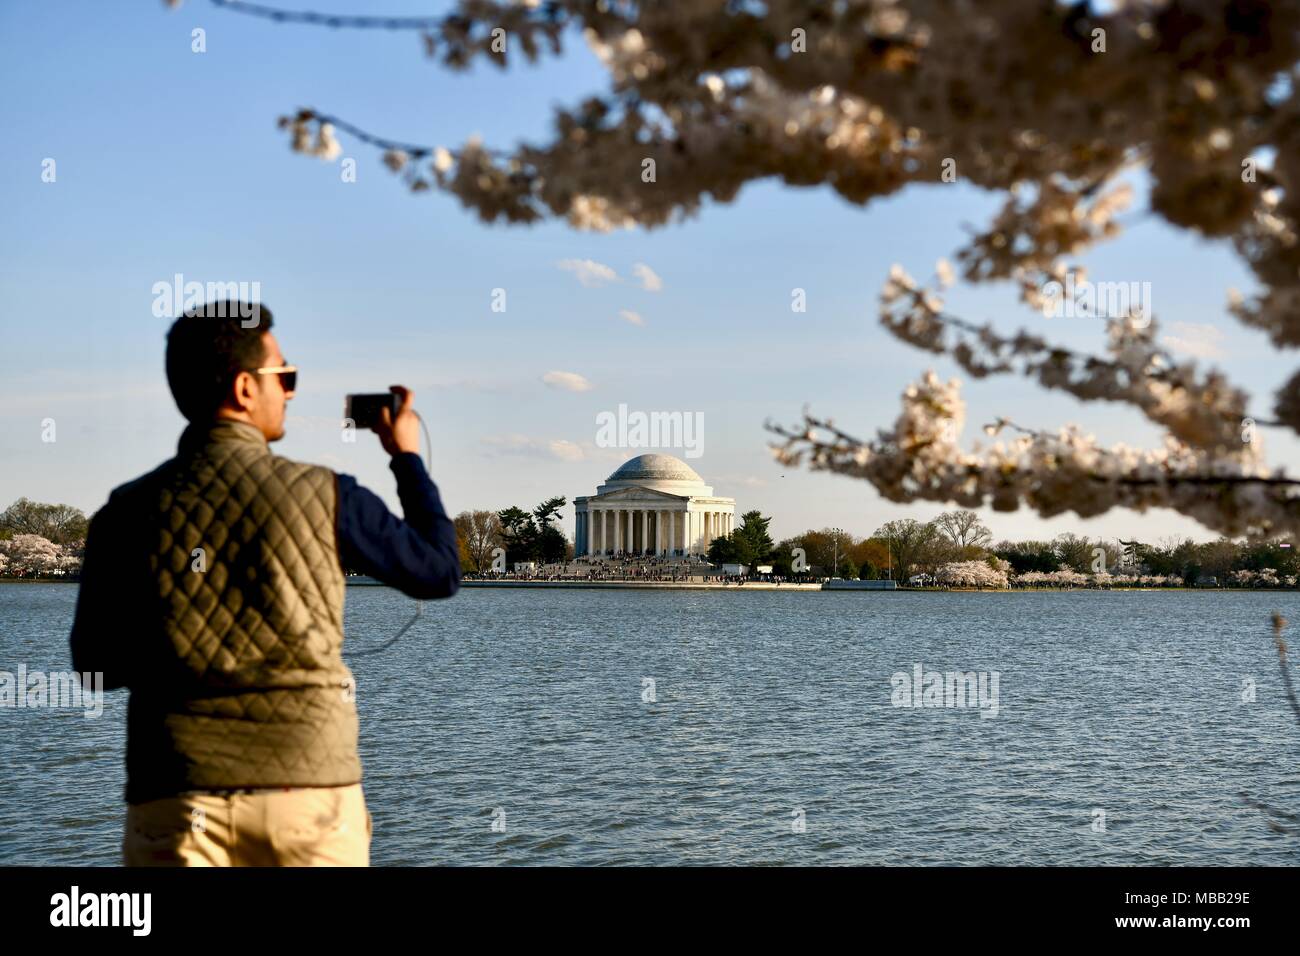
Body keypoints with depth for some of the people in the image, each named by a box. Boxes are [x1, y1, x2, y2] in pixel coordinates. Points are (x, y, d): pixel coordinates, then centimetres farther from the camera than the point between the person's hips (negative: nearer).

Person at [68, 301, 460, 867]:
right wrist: (408, 457, 24)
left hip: (177, 801, 1)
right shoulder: (325, 497, -4)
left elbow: (96, 665, 8)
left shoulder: (128, 513, 0)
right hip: (310, 790, -1)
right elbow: (440, 573, 12)